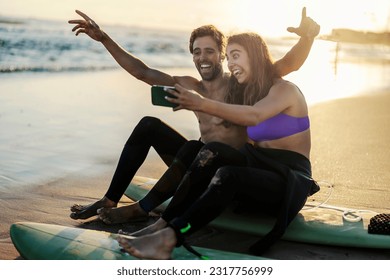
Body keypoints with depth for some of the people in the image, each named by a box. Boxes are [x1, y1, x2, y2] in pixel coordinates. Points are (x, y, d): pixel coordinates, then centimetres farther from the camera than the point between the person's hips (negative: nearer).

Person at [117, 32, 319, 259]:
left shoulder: (285, 89, -6)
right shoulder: (246, 91, 19)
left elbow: (254, 116, -28)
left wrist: (202, 104, -37)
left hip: (291, 182, -6)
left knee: (227, 176, -34)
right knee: (215, 152, -23)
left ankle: (168, 238, -44)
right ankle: (162, 225, -33)